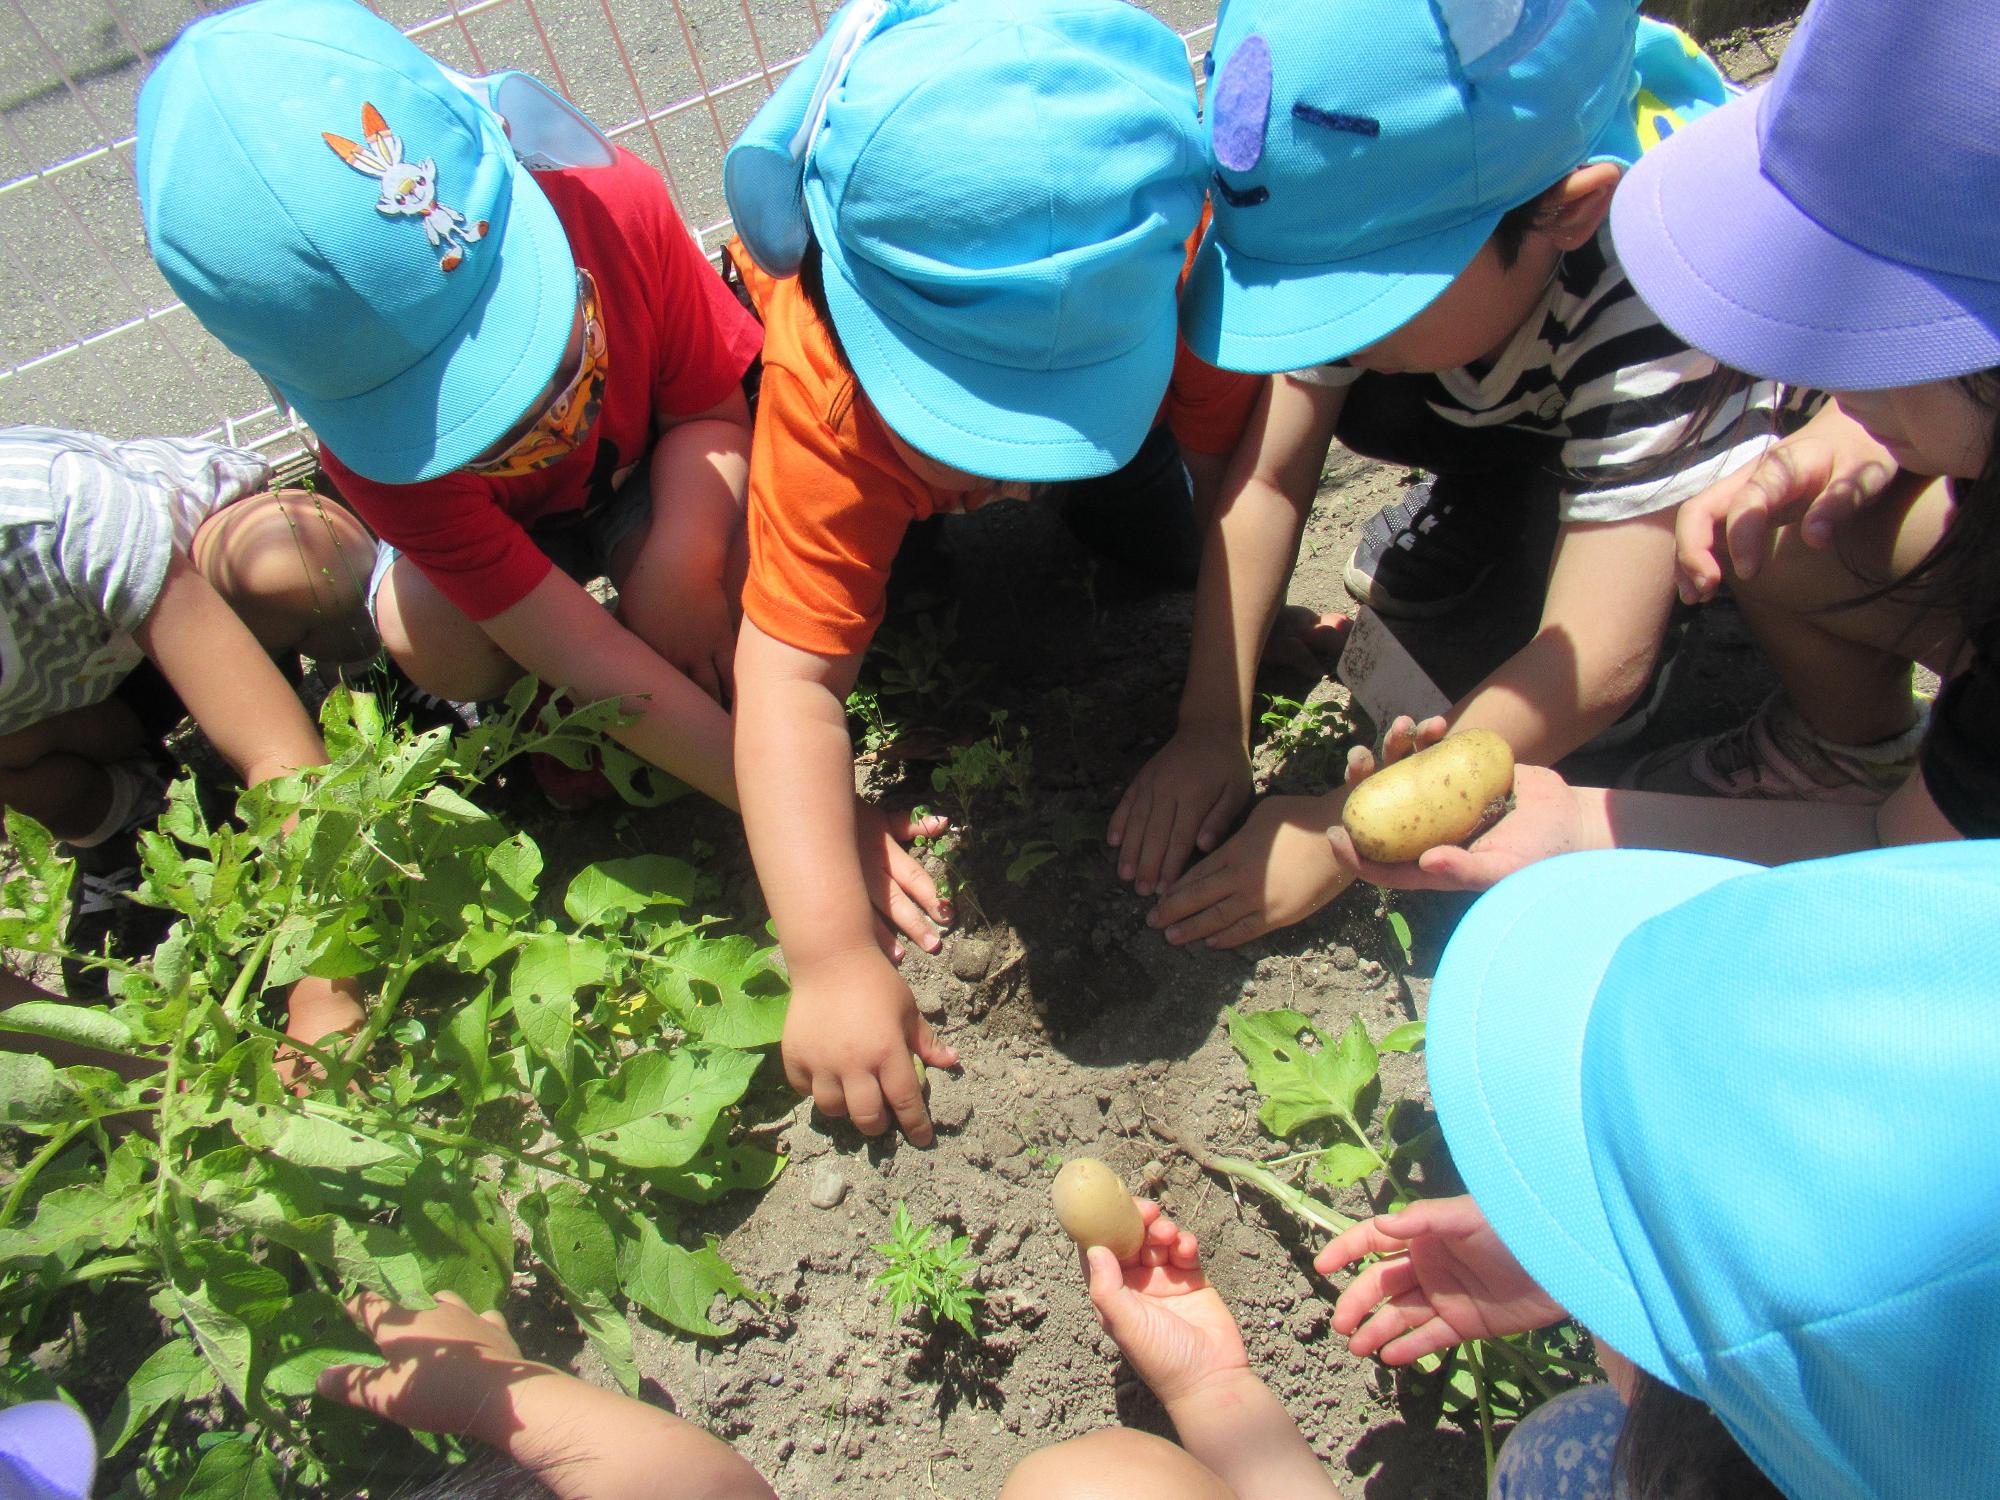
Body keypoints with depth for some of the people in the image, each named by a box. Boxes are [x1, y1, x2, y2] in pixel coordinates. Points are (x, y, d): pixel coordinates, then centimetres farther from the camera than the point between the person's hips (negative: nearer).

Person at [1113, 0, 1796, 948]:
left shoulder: (1652, 303, -41)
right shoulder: (1370, 224, -28)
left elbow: (1600, 662, -42)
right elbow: (1266, 480, -25)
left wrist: (1344, 834, -41)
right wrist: (1211, 727, -30)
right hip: (1503, 406, 5)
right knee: (1336, 395, -26)